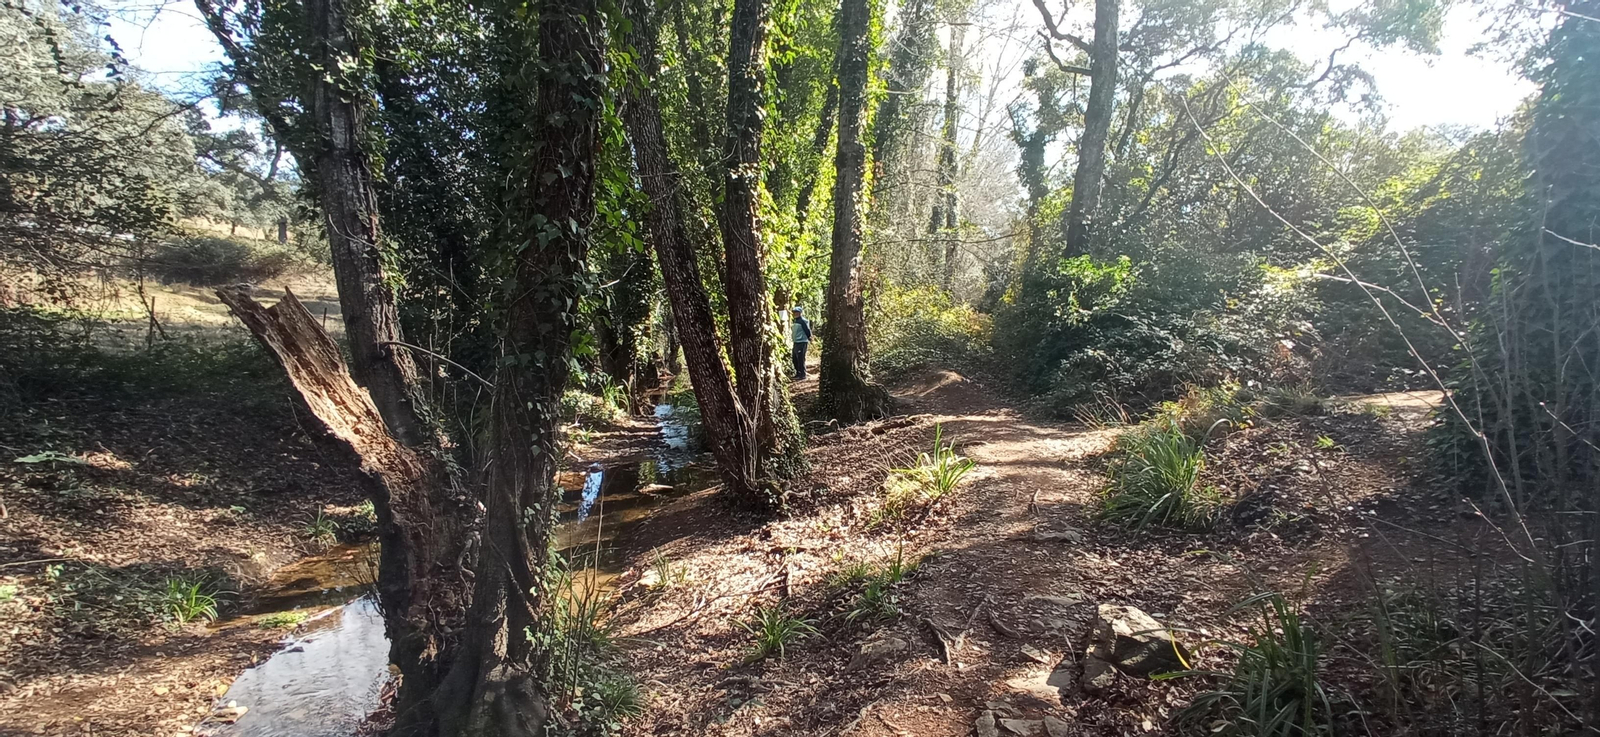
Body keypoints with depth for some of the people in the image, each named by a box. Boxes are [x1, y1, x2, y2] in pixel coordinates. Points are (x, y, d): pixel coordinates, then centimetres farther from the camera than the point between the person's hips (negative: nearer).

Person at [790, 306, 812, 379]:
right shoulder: (795, 321, 16)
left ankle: (802, 374, -1)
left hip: (802, 342, -10)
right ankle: (798, 373, 25)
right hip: (796, 342, 10)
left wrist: (810, 340, -15)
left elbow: (807, 330, -15)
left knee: (801, 359, -8)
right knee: (795, 359, 14)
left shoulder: (803, 321, -13)